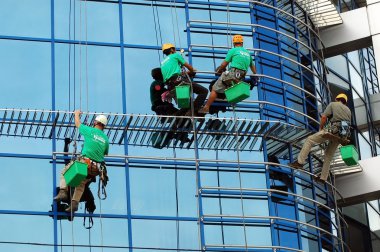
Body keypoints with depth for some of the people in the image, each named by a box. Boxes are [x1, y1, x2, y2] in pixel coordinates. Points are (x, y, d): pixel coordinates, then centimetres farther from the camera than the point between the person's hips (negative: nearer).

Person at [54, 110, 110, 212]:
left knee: (64, 172, 15)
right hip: (96, 169, 5)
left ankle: (63, 192, -2)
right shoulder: (105, 139, 10)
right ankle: (75, 202, 12)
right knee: (81, 183, 24)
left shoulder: (90, 131, -1)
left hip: (85, 163, -5)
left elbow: (77, 123, 16)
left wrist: (77, 114, 36)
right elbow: (105, 153, 24)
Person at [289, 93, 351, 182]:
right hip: (342, 135, 6)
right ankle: (323, 177, 14)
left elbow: (324, 117, 0)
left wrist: (320, 129, 12)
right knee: (329, 155, 16)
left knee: (310, 140, 1)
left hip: (333, 130, -6)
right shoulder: (348, 110, 29)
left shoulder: (333, 104, 14)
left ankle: (300, 162, -10)